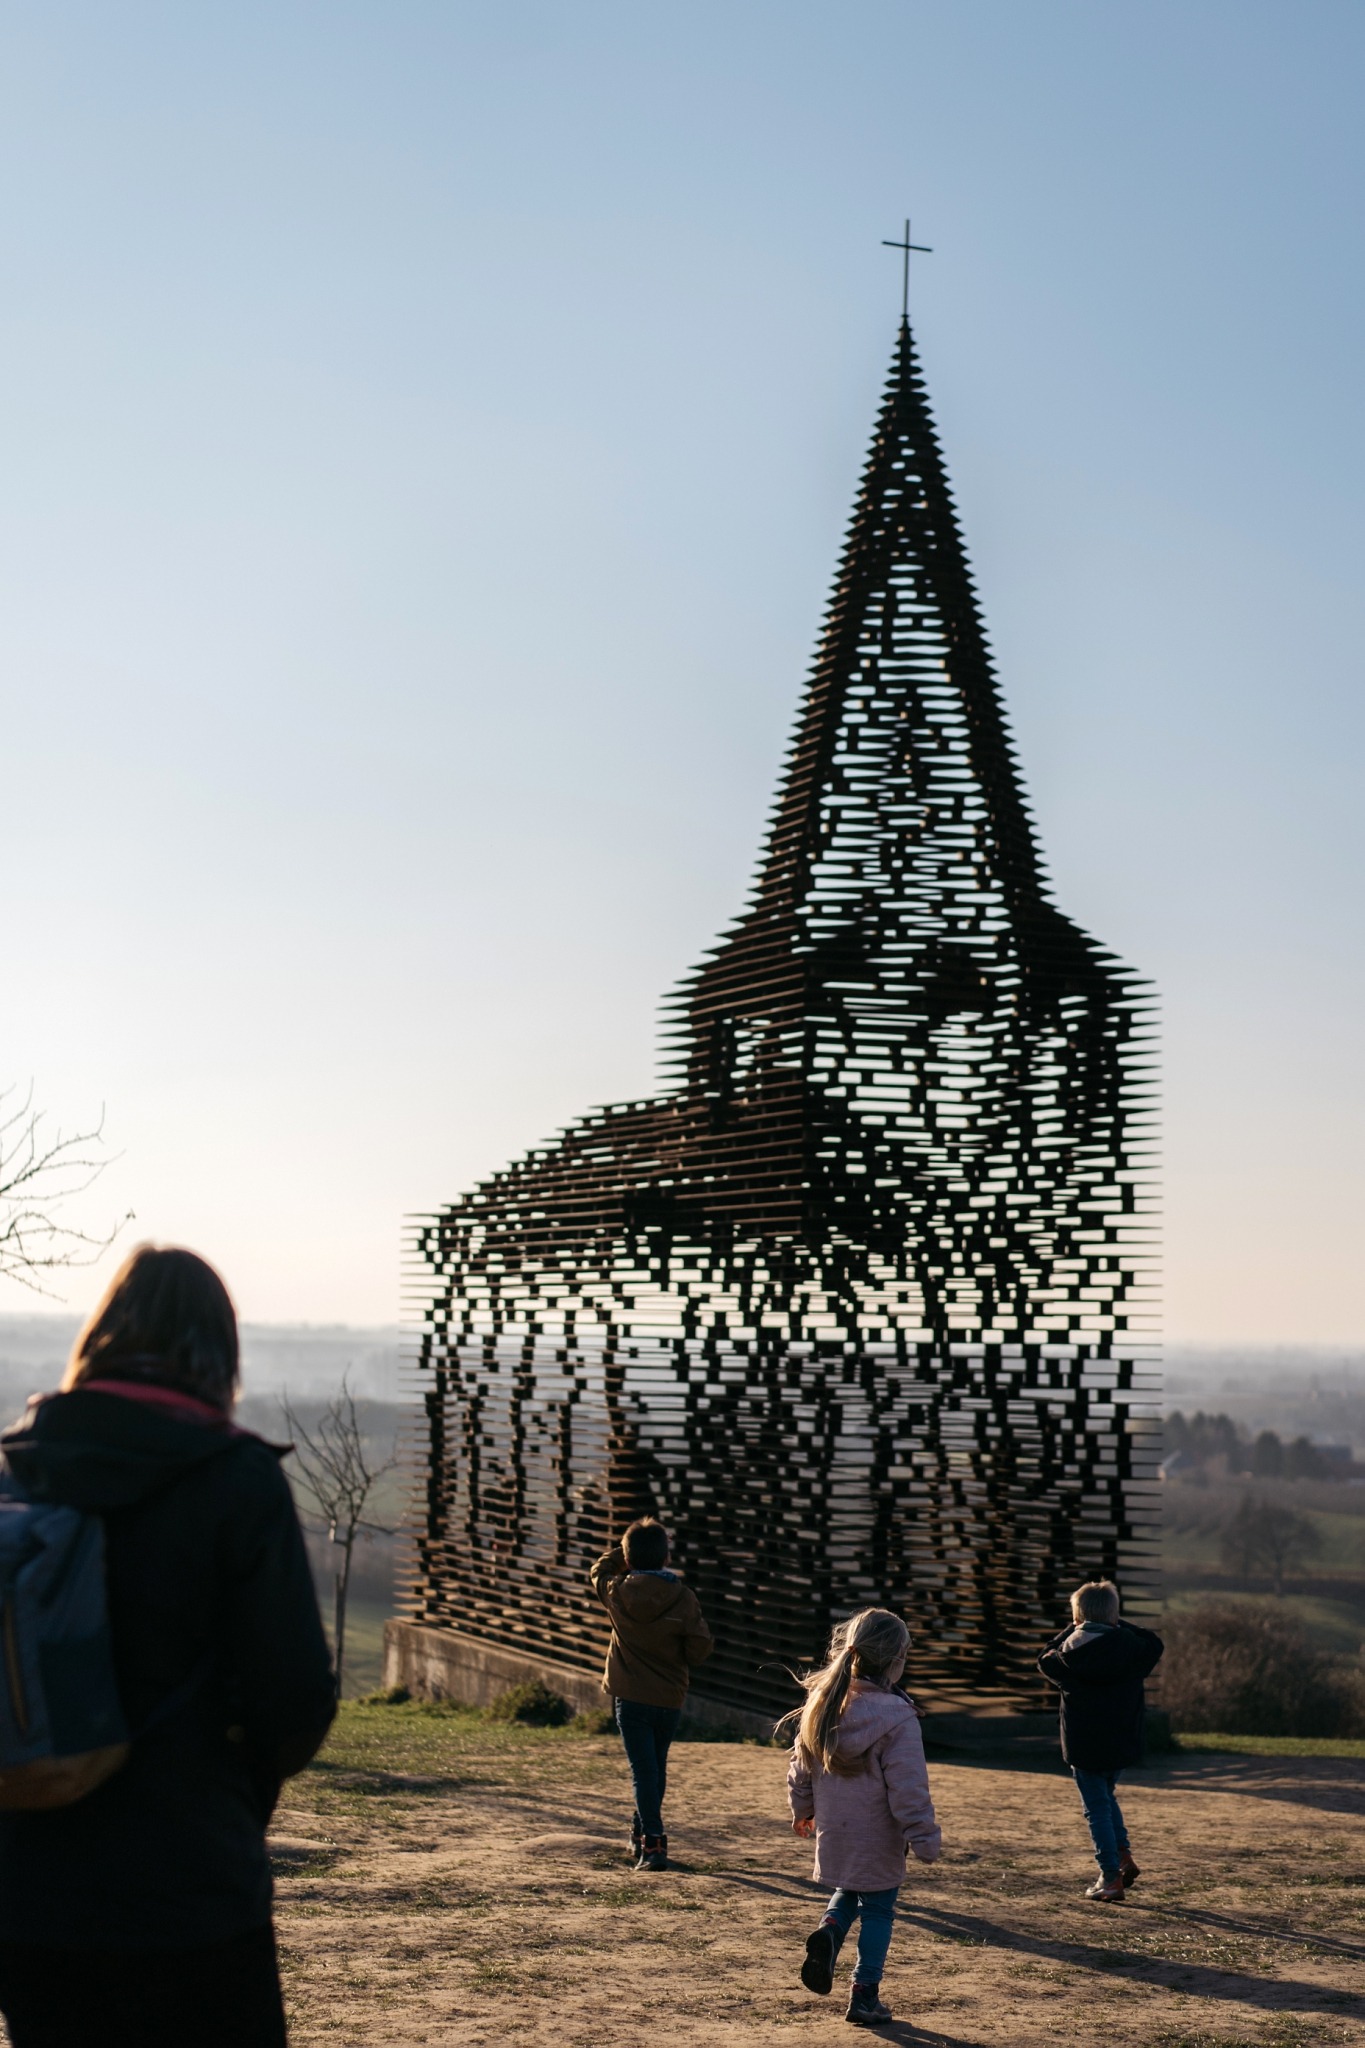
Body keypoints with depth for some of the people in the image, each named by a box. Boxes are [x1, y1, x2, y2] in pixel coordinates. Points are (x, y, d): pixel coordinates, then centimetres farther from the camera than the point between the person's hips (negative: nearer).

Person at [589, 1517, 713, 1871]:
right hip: (670, 1699, 2)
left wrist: (627, 1549, 13)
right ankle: (642, 1832, 36)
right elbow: (701, 1646, -8)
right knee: (656, 1766, 20)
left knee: (643, 1770, -2)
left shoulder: (618, 1593, -7)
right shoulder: (683, 1597, -10)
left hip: (630, 1697, -2)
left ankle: (654, 1845, -12)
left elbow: (600, 1571, 16)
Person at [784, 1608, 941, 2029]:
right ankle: (865, 1995, 13)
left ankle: (828, 1932, -3)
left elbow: (800, 1766, 9)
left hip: (833, 1832, 5)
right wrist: (926, 1840, -10)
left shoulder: (822, 1702, -2)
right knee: (877, 1910, 10)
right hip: (878, 1838, -5)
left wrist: (802, 1810, 24)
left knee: (847, 1894, 26)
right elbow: (909, 1789, -19)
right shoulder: (896, 1717, -20)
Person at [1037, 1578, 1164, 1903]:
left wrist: (1071, 1630, 8)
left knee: (1097, 1807, 5)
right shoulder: (1130, 1645, -6)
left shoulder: (1071, 1650, -12)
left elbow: (1046, 1659, 9)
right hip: (1123, 1740, 3)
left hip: (1084, 1745, -3)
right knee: (1106, 1796, 26)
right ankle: (1124, 1856, 15)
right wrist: (1119, 1626, 11)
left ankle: (1111, 1877, 3)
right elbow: (1156, 1646, 15)